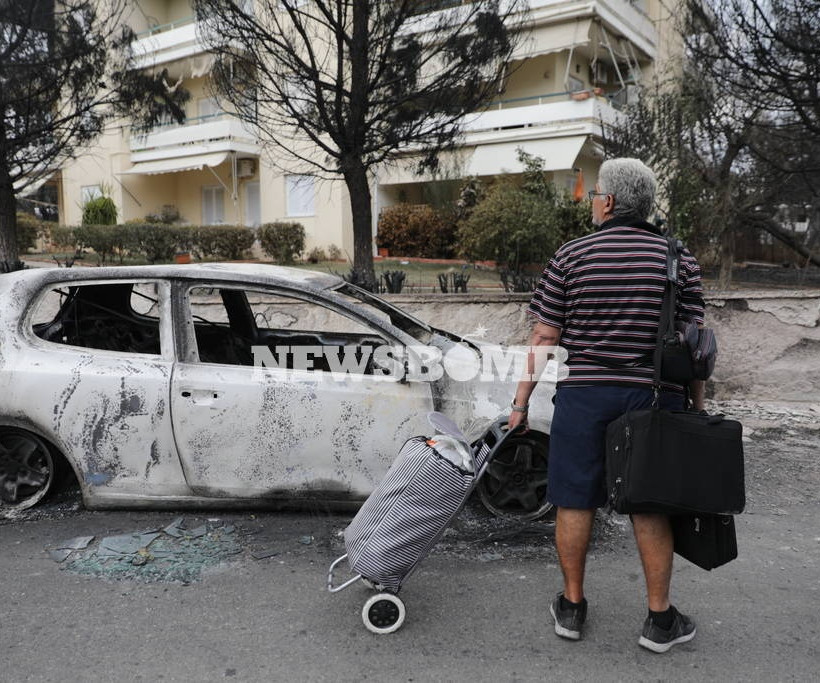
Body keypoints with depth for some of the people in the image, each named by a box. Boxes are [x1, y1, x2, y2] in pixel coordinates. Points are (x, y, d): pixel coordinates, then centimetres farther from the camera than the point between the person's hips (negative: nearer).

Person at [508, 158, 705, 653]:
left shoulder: (570, 257, -2)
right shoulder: (679, 260, 2)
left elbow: (543, 338, -3)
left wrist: (521, 402, 3)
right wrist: (698, 406, 9)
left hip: (583, 396, -1)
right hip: (654, 397, 1)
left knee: (575, 502, 10)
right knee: (650, 507, 10)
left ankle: (572, 607, 23)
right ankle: (660, 620, 20)